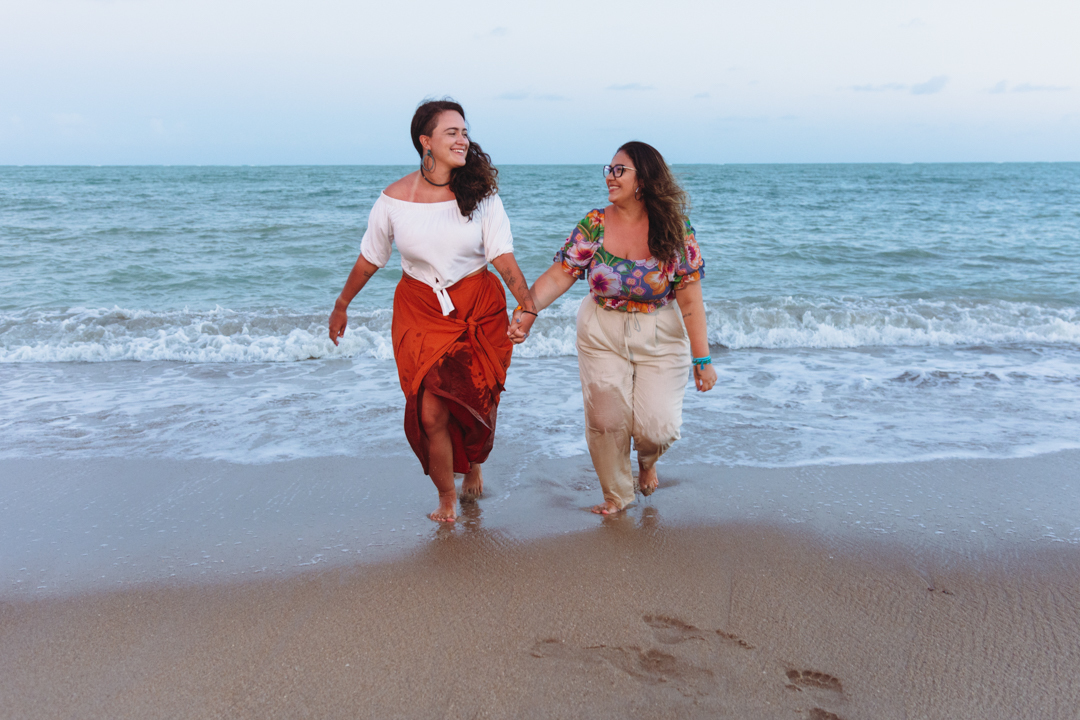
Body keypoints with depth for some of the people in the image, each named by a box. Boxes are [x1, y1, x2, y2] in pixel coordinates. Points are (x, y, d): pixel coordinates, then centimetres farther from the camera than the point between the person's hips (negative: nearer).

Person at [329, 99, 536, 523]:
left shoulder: (481, 194, -5)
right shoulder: (395, 198, -4)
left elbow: (503, 257, -12)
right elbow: (370, 259, 9)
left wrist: (527, 303, -29)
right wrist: (341, 306, 17)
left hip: (479, 310, 0)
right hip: (420, 311, 0)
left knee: (473, 403, 3)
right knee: (430, 412, -5)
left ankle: (473, 464, 39)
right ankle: (447, 499, 18)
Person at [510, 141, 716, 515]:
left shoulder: (675, 230, -12)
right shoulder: (593, 225, -8)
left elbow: (690, 298, -13)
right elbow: (558, 275, -10)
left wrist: (702, 359, -13)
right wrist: (527, 310, -26)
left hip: (660, 338, -1)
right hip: (601, 335, 2)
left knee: (657, 425, -5)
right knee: (606, 419, 3)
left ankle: (647, 460, 35)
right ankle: (617, 493, 29)